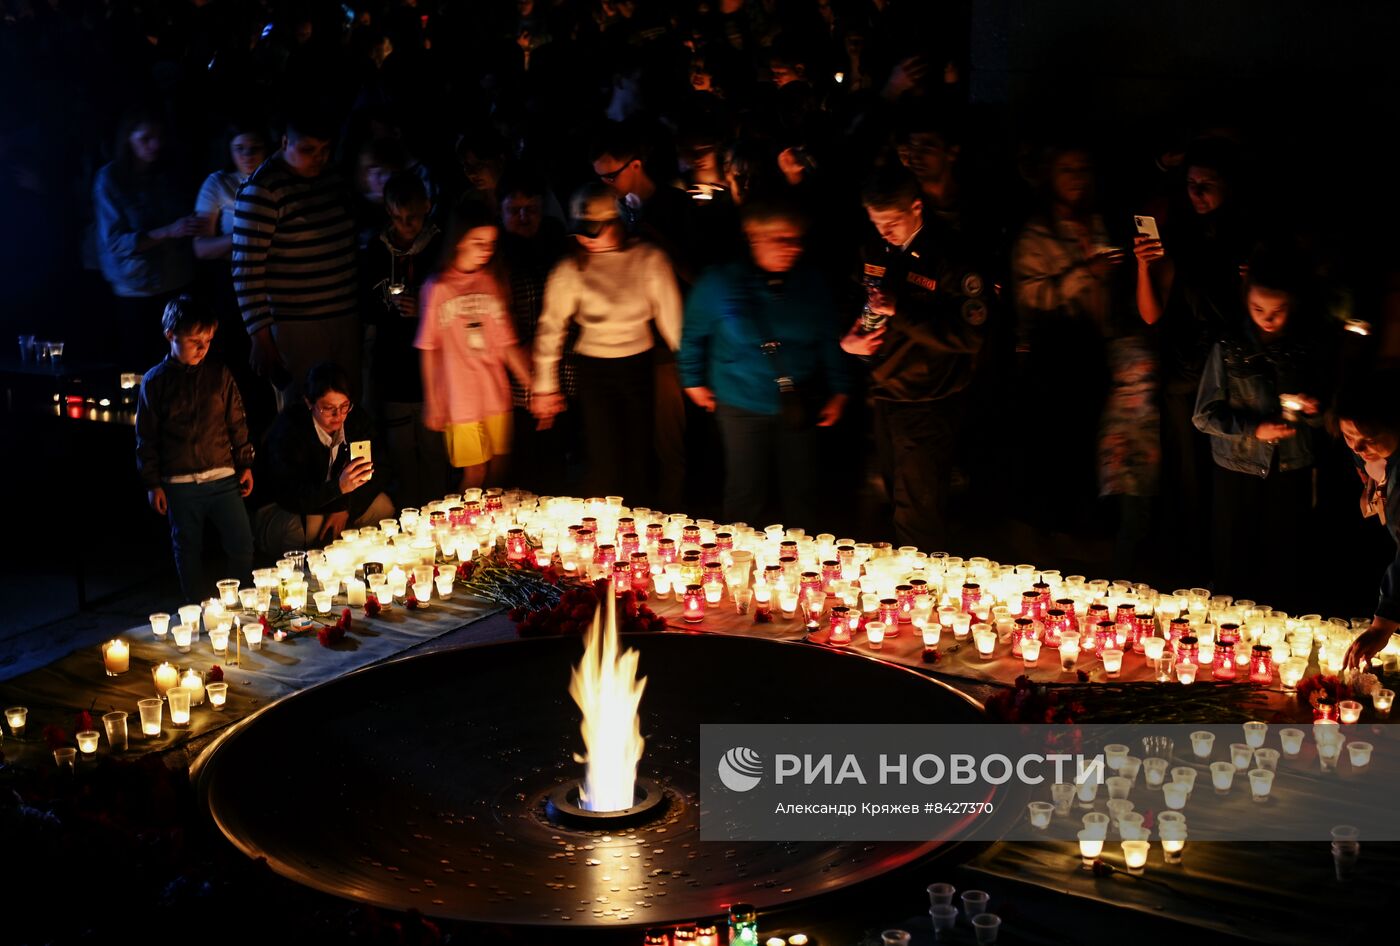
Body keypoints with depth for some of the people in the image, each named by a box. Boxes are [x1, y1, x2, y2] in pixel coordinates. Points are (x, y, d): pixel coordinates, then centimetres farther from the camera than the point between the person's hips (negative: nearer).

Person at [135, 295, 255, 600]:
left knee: (243, 548, -1)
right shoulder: (155, 381, -1)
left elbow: (237, 423, 9)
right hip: (179, 485, -1)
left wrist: (245, 465, 7)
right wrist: (152, 483, -1)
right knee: (189, 553, 9)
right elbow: (146, 438, 2)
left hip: (223, 478, 1)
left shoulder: (219, 375, 3)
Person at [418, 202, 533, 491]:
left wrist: (536, 387, 3)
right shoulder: (438, 287, -4)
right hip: (460, 399, -4)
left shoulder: (492, 282, 7)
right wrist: (431, 402, -1)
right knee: (475, 474, -1)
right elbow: (429, 349, 0)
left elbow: (506, 343, 8)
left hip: (497, 396, 4)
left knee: (499, 472, 7)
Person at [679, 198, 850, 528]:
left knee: (802, 499, 11)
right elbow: (693, 335, 6)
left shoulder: (812, 283, -2)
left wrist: (839, 391, 6)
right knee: (745, 499, 8)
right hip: (742, 408, -2)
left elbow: (830, 339, 7)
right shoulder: (719, 283, -8)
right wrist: (694, 382, 11)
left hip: (800, 407, 2)